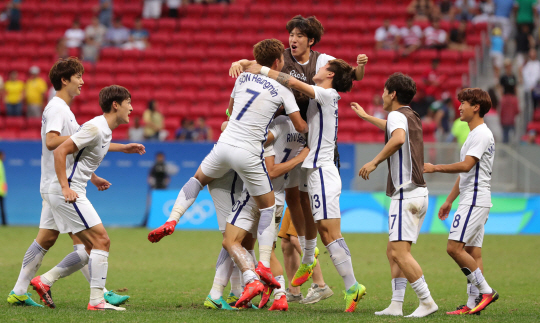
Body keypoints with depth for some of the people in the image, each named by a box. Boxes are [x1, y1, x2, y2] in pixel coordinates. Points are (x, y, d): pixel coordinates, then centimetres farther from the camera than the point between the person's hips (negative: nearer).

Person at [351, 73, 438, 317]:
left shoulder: (397, 115, -9)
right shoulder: (412, 118, 21)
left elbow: (398, 138, -33)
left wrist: (374, 162, -25)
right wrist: (366, 117, 58)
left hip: (406, 194, -10)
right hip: (418, 193, 10)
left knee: (399, 251, -14)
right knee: (393, 252, 10)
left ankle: (427, 302, -16)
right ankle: (396, 305, 5)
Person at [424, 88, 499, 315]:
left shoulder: (481, 134, -13)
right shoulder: (474, 134, 20)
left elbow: (466, 166, -23)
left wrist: (435, 168, -14)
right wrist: (449, 200, 27)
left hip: (475, 200, -11)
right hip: (472, 201, 11)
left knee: (454, 247, -14)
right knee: (472, 251, 6)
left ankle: (485, 291, -10)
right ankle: (473, 303, 5)